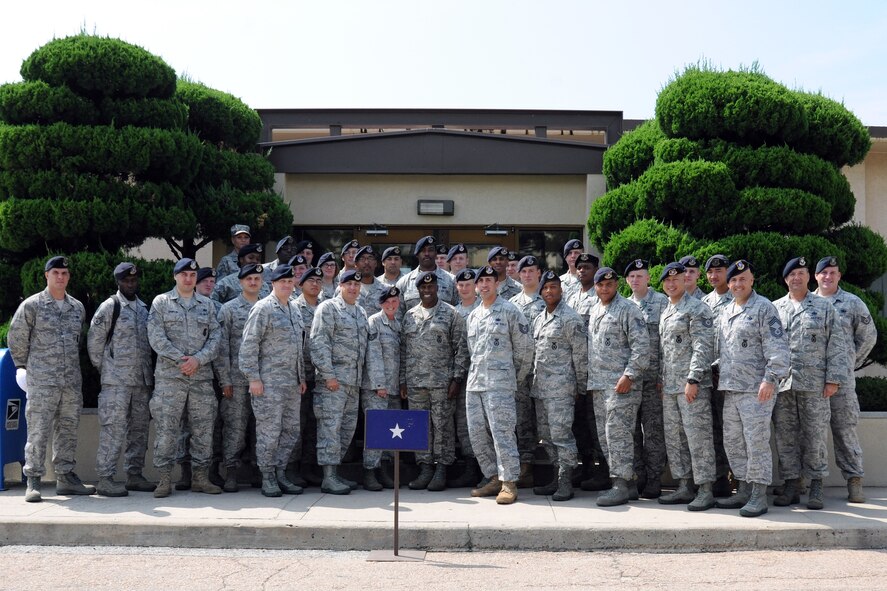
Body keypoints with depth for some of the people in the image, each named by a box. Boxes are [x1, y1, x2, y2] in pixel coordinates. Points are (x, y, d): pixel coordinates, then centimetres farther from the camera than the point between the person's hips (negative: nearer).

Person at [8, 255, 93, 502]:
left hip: (72, 380, 5)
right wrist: (23, 366, 6)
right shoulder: (31, 305, -2)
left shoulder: (77, 307, 12)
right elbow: (16, 338, 3)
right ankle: (33, 481, 0)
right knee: (38, 430, -5)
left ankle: (66, 477, 18)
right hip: (42, 380, -5)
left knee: (68, 429, 9)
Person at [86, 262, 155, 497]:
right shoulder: (109, 306, -4)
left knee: (139, 429, 10)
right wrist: (104, 368, -1)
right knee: (113, 429, -8)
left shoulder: (144, 307, 15)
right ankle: (105, 479, -4)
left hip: (142, 379, 7)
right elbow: (94, 340, -3)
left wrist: (149, 371, 12)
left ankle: (134, 475, 18)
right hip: (116, 380, -7)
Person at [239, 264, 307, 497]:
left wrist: (301, 377, 19)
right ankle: (267, 478, 7)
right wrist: (253, 377, -16)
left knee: (291, 430, 10)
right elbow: (249, 344, -12)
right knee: (269, 430, -3)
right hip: (269, 382, -8)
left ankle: (280, 473, 20)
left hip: (292, 383, 8)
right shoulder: (263, 308, -8)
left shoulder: (295, 309, 16)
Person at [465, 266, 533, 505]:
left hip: (499, 383, -7)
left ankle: (509, 483, -6)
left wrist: (517, 377, 3)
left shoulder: (510, 311, -4)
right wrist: (477, 373, 17)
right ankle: (493, 478, 17)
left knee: (502, 432, -10)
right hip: (474, 382, 7)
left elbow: (525, 347, -2)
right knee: (477, 433, 8)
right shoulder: (473, 316, 17)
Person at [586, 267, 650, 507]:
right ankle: (626, 478, 19)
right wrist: (589, 380, 17)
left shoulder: (628, 310, -7)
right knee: (604, 436, 11)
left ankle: (621, 485, -5)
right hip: (598, 385, 9)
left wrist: (629, 375, -19)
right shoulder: (593, 312, 18)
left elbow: (641, 347, -13)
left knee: (618, 434, -9)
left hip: (621, 384, -8)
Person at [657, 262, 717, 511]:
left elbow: (703, 347, -15)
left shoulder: (697, 309, -8)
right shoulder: (665, 312, 18)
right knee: (674, 437, 11)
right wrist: (661, 380, 17)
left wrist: (693, 380, -21)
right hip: (669, 386, 9)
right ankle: (684, 488, 19)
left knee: (698, 436, -7)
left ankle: (706, 491, -1)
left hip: (692, 385, -9)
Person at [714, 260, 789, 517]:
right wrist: (720, 374, 18)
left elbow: (777, 347, -14)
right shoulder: (726, 311, 17)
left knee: (756, 442, -6)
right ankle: (744, 491, 22)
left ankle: (759, 496, 1)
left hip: (756, 389, -8)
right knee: (733, 441, 12)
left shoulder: (763, 308, -7)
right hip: (730, 389, 8)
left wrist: (770, 379, -21)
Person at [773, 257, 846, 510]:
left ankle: (816, 486, 9)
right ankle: (791, 485, 13)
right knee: (785, 436, 5)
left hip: (814, 384, -2)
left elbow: (836, 345, 2)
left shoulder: (824, 307, 6)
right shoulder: (775, 308, 11)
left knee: (815, 435, 0)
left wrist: (833, 379, -6)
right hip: (781, 383, 2)